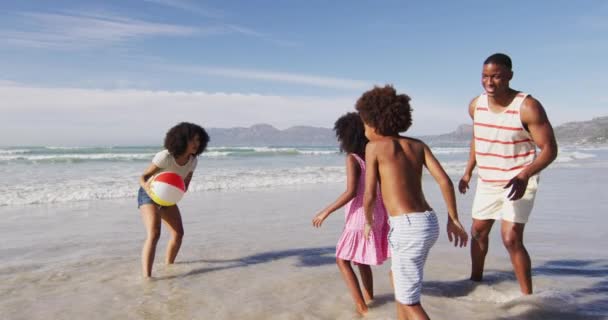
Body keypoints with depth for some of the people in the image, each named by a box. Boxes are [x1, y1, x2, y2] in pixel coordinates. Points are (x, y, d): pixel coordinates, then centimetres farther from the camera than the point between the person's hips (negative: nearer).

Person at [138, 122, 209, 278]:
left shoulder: (193, 160, -12)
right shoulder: (165, 156, -30)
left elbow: (185, 185, -4)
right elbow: (143, 176, -23)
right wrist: (147, 187, -45)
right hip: (149, 194, -6)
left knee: (178, 233, 5)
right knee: (154, 234, -24)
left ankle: (168, 266, 28)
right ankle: (146, 276, -27)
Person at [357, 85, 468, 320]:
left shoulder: (374, 147, -2)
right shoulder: (418, 145, 12)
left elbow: (369, 195, -4)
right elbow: (445, 181, 3)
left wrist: (368, 222, 14)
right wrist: (453, 220, 10)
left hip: (408, 227, -7)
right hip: (428, 223, 7)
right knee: (397, 277, 29)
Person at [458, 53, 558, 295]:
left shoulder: (527, 107, -20)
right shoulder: (476, 105, -3)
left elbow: (549, 149, -20)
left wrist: (524, 177, -34)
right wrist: (468, 172, 14)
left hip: (518, 183, -6)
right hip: (486, 182, 6)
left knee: (511, 238, -15)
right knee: (478, 232, 16)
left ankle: (527, 295, 4)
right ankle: (475, 281, 37)